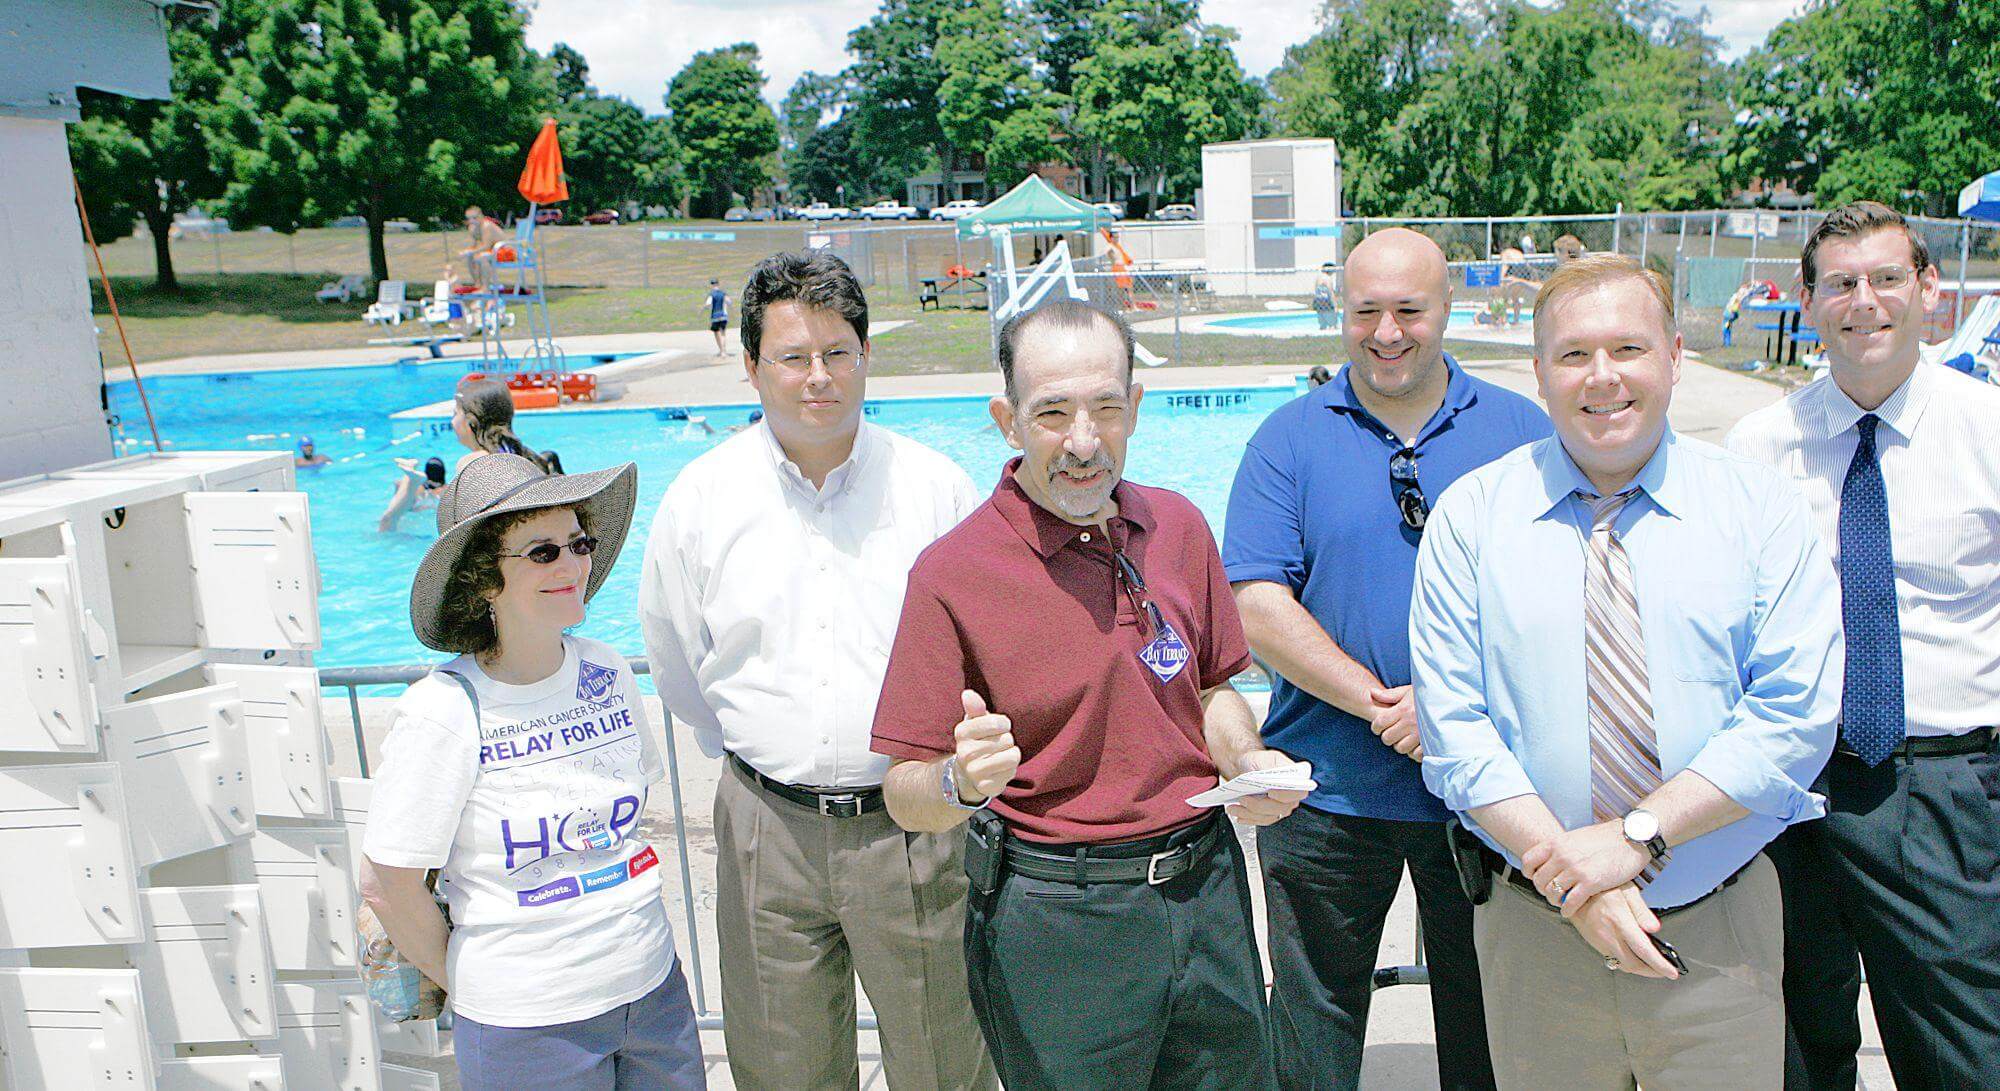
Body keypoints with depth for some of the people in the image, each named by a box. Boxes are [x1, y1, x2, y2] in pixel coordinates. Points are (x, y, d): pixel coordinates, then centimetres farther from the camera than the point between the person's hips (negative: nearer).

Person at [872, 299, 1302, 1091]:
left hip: (1207, 887, 5)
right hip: (1056, 920, -5)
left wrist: (1246, 761, -4)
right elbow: (905, 796, -13)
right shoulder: (953, 572, -15)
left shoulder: (1178, 527, 2)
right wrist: (961, 783, -34)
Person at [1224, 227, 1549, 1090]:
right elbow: (1258, 607, -9)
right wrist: (1377, 704, -18)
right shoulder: (1291, 438, -1)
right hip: (1328, 787, -1)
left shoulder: (1520, 430, 2)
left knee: (1486, 1019, 18)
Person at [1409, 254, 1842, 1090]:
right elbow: (1452, 729, -8)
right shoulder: (1470, 513, -2)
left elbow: (1795, 715, -8)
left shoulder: (1762, 508, 0)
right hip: (1532, 927, 0)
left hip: (1721, 928, 1)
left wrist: (1638, 835, -17)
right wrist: (1569, 876, -16)